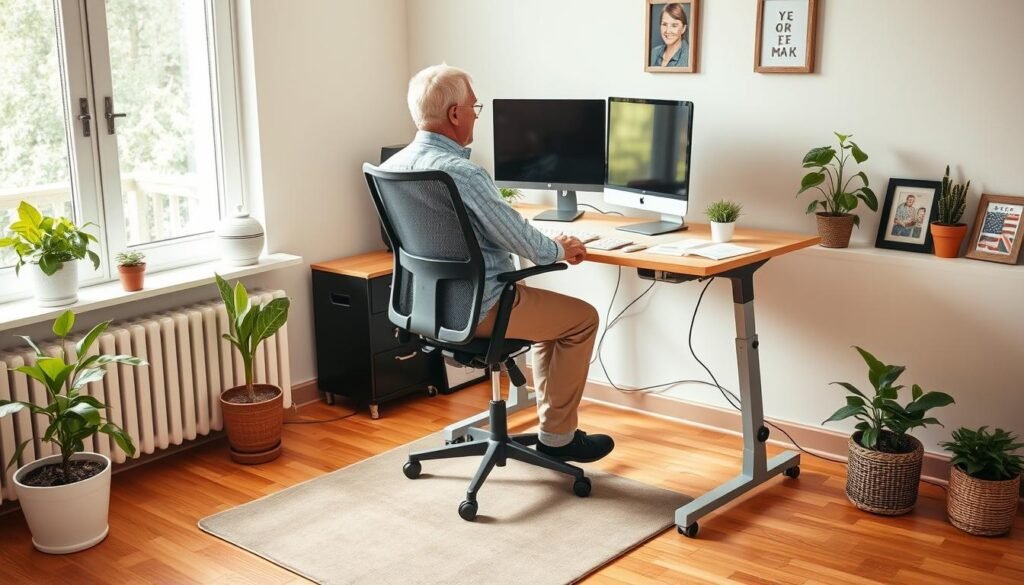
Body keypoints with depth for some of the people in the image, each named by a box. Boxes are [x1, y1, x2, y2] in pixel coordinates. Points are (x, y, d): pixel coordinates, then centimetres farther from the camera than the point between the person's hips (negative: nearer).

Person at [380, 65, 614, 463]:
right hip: (476, 309, -9)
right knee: (582, 317, 10)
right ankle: (557, 437, 16)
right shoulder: (464, 174, -26)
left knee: (550, 307, 27)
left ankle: (554, 421, 30)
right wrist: (560, 250, 5)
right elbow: (520, 240, -16)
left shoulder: (393, 166, 2)